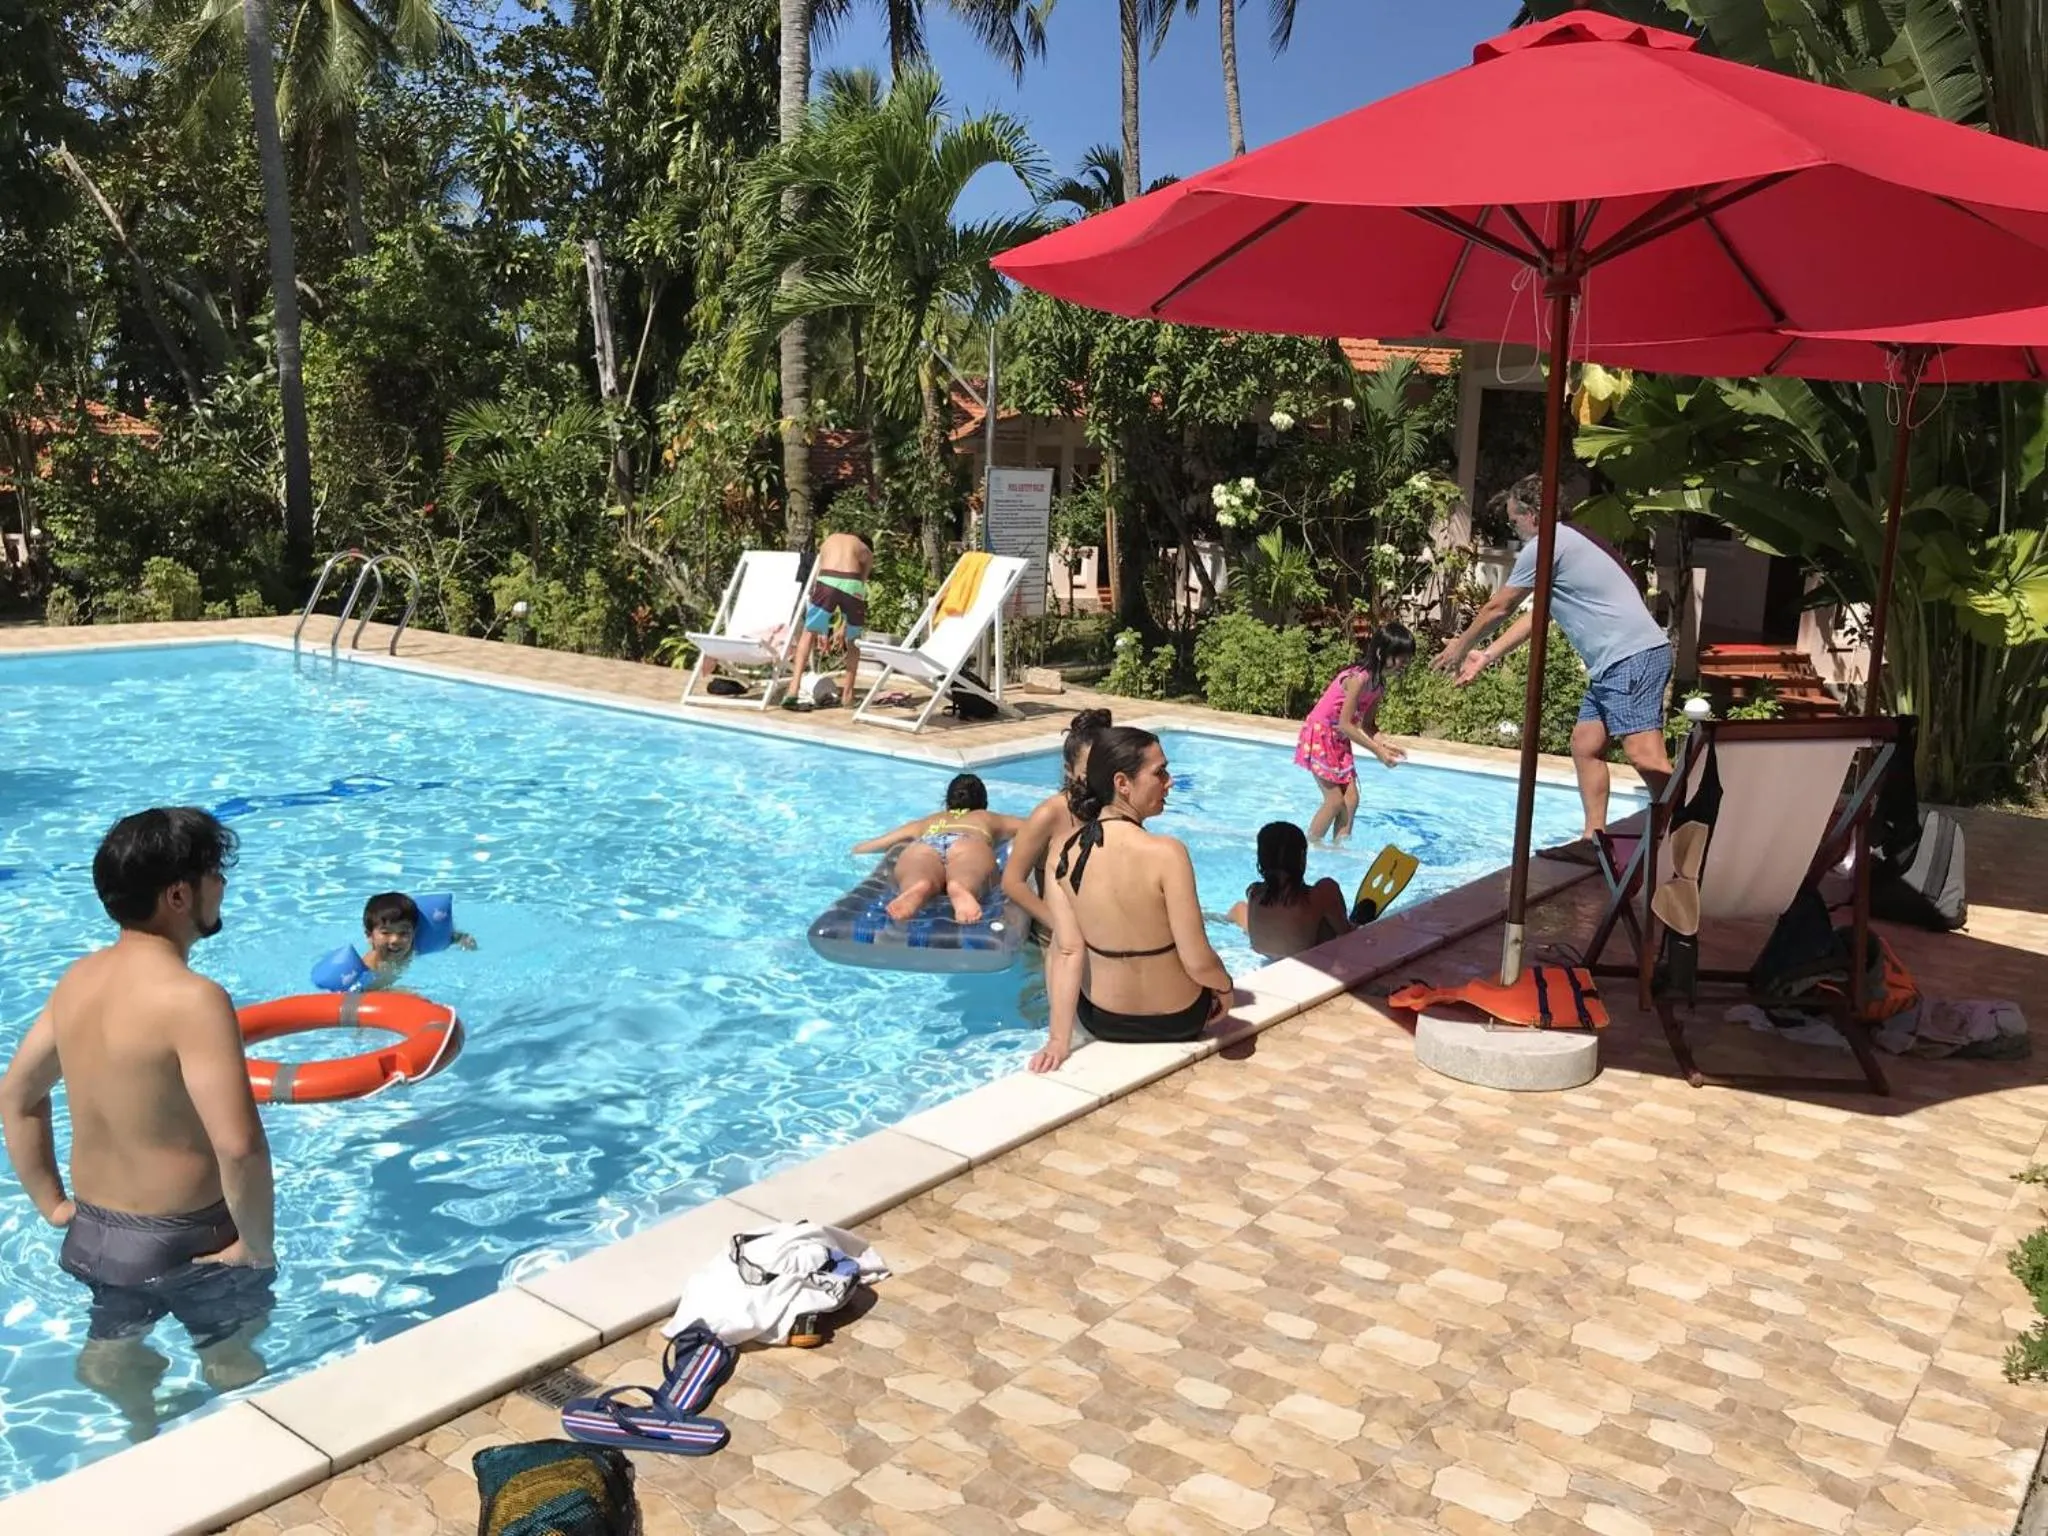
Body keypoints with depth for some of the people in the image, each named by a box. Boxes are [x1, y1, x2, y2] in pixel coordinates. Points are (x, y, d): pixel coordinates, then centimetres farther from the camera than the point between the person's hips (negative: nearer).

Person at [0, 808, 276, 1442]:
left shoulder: (80, 979, -2)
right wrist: (256, 1243, -21)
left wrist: (51, 1201, 14)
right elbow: (238, 1144, -35)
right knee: (233, 1365, 21)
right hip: (184, 1239, -7)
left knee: (109, 1358, 32)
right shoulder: (193, 998, -29)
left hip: (94, 1230, 8)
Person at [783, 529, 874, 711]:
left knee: (808, 633, 10)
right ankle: (847, 694, 23)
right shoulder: (866, 552, 32)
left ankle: (793, 691, -4)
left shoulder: (829, 540, 37)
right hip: (851, 584, 0)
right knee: (853, 641, 22)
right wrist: (844, 624, 31)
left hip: (827, 581, 0)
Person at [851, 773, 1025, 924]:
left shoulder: (926, 822, 44)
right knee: (966, 881, -34)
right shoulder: (992, 818, 43)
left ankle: (919, 889, -66)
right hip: (969, 844, -1)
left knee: (916, 881, -32)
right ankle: (960, 889, -68)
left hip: (924, 846, 1)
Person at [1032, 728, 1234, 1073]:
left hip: (1100, 1020, 3)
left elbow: (1068, 953, -15)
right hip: (1177, 1020, -2)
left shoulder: (1064, 855, -15)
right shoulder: (1166, 853, -28)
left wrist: (1058, 1040, -11)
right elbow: (1197, 963, -25)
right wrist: (1225, 988, -4)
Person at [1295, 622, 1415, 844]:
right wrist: (1377, 751, -23)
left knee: (1351, 799, 2)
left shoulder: (1378, 683, 1)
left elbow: (1368, 724, 8)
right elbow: (1345, 724, -26)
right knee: (1335, 800, -7)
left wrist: (1385, 745, -10)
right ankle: (1310, 846, 7)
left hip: (1339, 740, 9)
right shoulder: (1359, 678, -26)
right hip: (1320, 734, -8)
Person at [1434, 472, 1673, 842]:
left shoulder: (1545, 546, -7)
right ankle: (1594, 839, 15)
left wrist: (1461, 646, 17)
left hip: (1634, 656, -11)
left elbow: (1497, 608, 1)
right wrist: (1485, 657, 32)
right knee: (1585, 745, 13)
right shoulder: (1564, 544, 24)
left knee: (1643, 754, -18)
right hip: (1613, 663, 11)